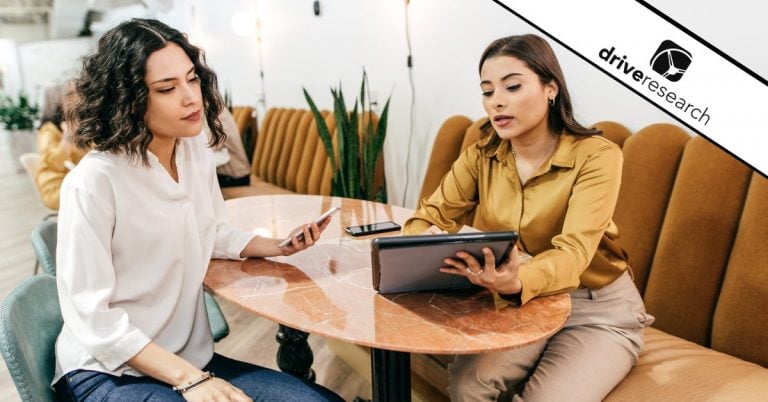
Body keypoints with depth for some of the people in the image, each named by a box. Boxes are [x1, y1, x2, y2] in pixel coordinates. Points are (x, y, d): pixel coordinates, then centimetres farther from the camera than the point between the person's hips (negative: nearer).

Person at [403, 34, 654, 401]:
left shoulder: (596, 155, -18)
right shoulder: (481, 155, -4)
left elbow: (572, 251, -29)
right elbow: (429, 217, -5)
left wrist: (518, 283, -51)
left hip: (599, 311, -3)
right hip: (524, 305, 3)